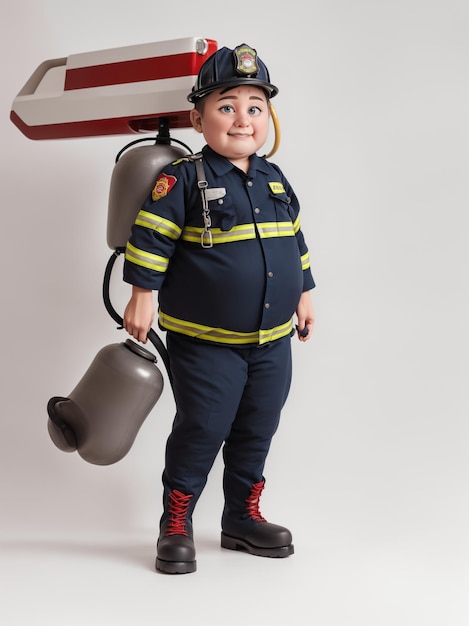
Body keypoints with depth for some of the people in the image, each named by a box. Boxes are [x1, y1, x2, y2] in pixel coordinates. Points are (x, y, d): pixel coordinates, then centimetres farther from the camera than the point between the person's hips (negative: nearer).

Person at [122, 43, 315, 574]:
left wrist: (303, 293, 21)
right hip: (205, 342, -6)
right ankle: (175, 525, 18)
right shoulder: (184, 179, -12)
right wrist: (142, 297, -11)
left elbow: (295, 241, 19)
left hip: (272, 340, 6)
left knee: (256, 433, 14)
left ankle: (242, 519, 31)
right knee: (201, 431, 0)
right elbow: (150, 238, -11)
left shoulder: (274, 179, 8)